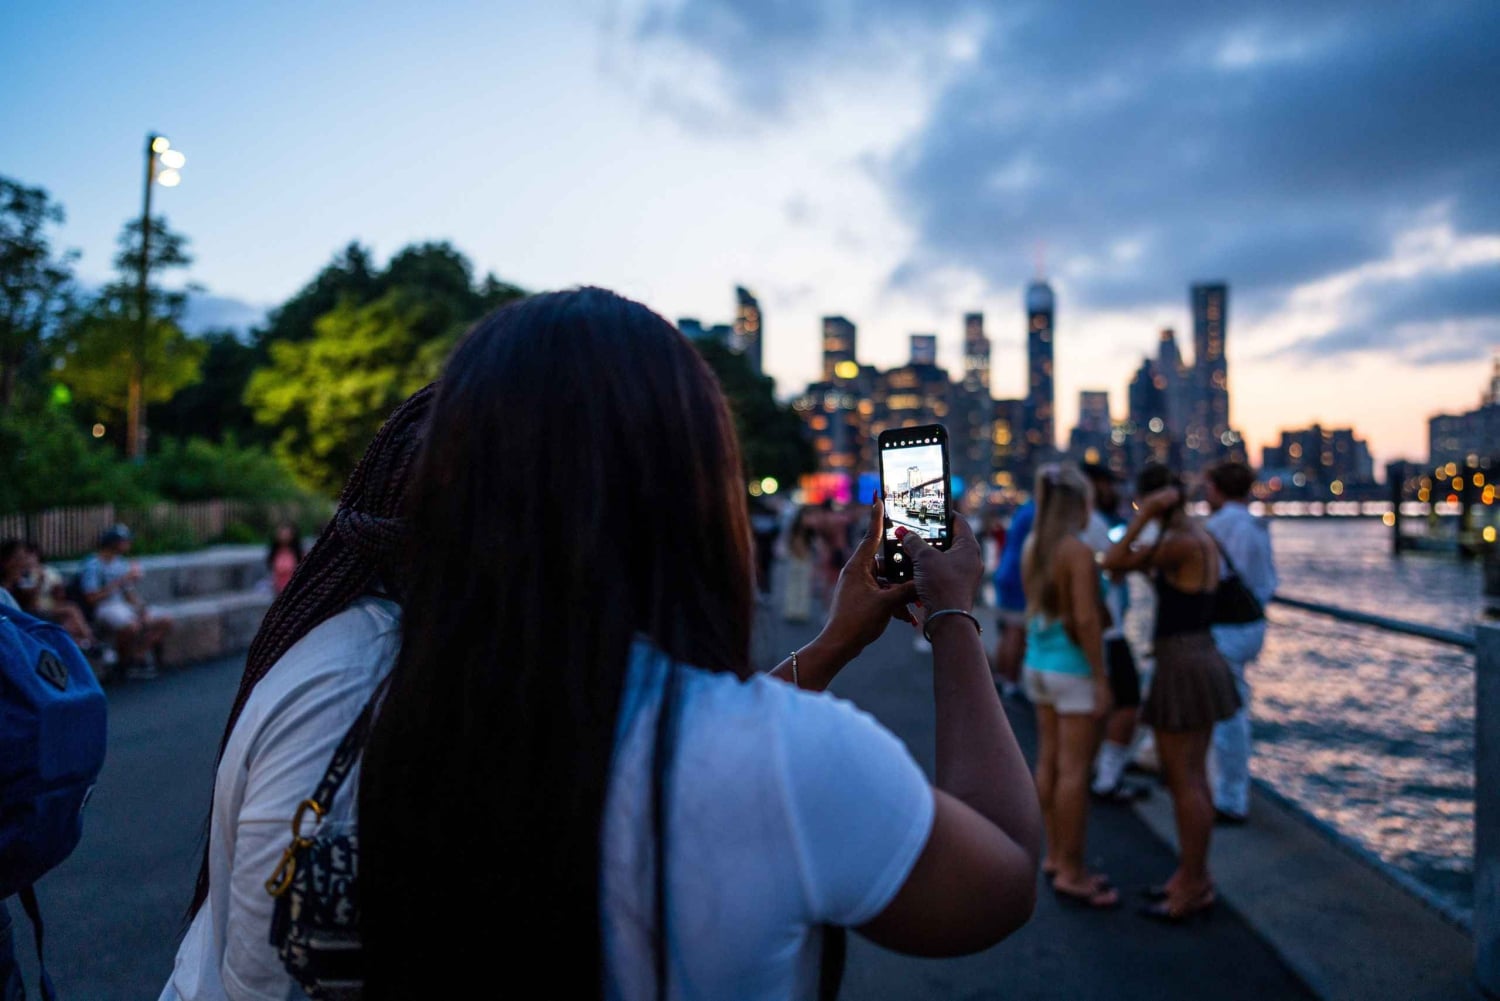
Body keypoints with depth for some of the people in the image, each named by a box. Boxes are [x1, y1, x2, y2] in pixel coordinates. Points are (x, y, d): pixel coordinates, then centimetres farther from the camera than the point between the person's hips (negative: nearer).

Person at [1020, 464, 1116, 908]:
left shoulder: (1032, 547, 5)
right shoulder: (1078, 550, -18)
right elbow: (1086, 620, -21)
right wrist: (1101, 679, -18)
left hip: (1039, 662, 8)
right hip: (1073, 666, -8)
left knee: (1049, 762, 14)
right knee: (1074, 770, -1)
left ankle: (1056, 856, 26)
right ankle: (1071, 874, 6)